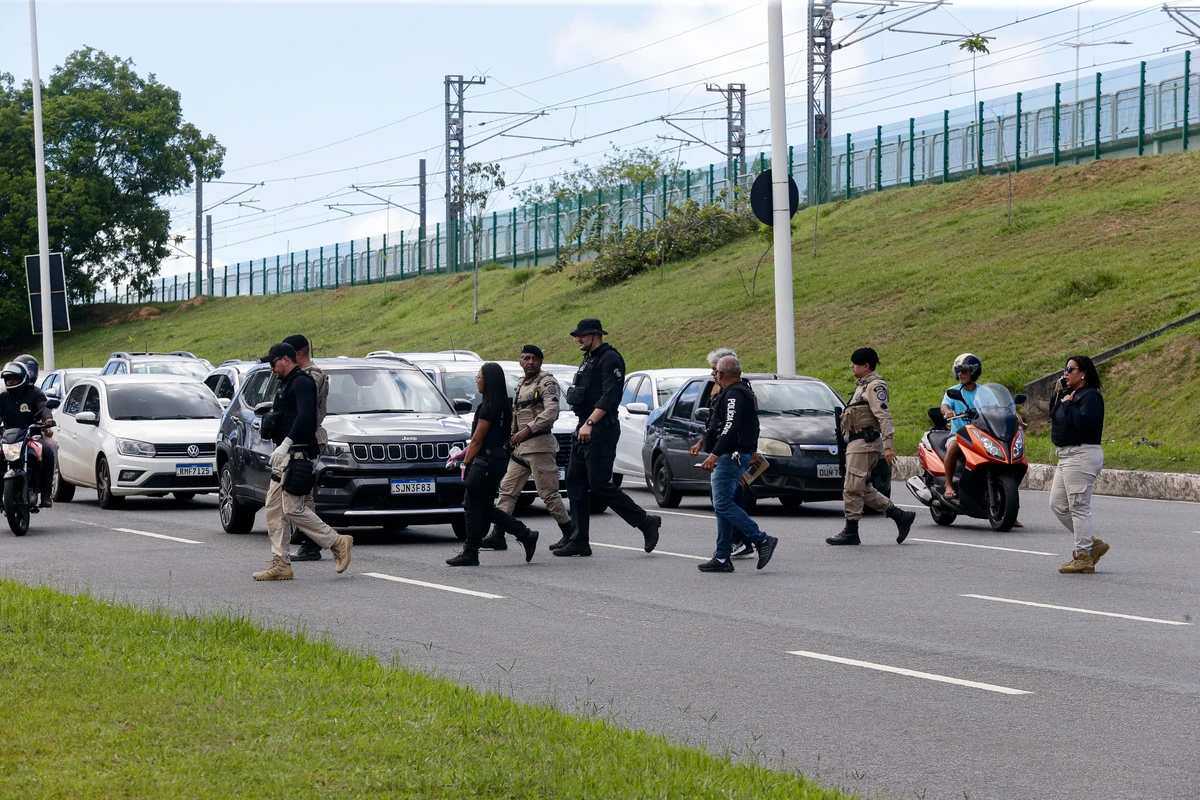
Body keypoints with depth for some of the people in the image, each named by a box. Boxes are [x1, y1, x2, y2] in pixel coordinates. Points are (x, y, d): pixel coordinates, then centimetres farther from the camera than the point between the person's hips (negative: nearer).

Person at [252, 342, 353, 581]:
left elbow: (305, 416, -24)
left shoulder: (301, 382, -11)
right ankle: (280, 564, 6)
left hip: (296, 453, -11)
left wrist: (285, 444, -30)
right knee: (274, 507, 7)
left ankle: (338, 543, -4)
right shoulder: (287, 384, 22)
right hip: (285, 455, 11)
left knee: (292, 508, -13)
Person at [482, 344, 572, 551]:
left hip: (540, 444, -9)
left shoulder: (547, 383, -8)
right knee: (507, 489, 4)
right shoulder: (520, 385, 19)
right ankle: (497, 535, 4)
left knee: (548, 493, -7)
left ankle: (570, 534, 2)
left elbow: (551, 412, -22)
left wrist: (528, 430, -29)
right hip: (520, 447, 9)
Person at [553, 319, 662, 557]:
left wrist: (590, 423, -28)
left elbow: (609, 397, -22)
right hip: (584, 429, 10)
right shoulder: (589, 359, 19)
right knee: (575, 484, 6)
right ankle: (578, 541, 8)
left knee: (600, 485, -11)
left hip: (601, 430, -10)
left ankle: (646, 522, -2)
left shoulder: (610, 359, -12)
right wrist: (583, 425, 18)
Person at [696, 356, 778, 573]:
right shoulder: (742, 391, 20)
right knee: (722, 505, 9)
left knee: (723, 504, -14)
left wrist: (715, 454, -32)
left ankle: (762, 540, -14)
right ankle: (722, 558, 8)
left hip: (730, 456, -11)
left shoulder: (734, 394, -14)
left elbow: (730, 427, -26)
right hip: (730, 456, 11)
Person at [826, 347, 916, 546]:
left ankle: (851, 532, -5)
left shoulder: (874, 386, -11)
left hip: (865, 443, -11)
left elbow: (884, 416, -20)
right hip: (857, 442, 11)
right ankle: (900, 516, 12)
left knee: (852, 488, -9)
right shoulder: (863, 385, 21)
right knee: (862, 489, 10)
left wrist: (888, 445, -28)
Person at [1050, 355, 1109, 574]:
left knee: (1078, 507, -7)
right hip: (1067, 457, 11)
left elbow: (1083, 421, -28)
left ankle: (1084, 558, -2)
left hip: (1081, 456, -11)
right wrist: (1057, 396, 6)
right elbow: (1054, 417, 19)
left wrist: (1067, 403, -16)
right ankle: (1091, 544, 19)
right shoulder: (1071, 394, 17)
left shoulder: (1090, 396, -13)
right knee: (1058, 505, 13)